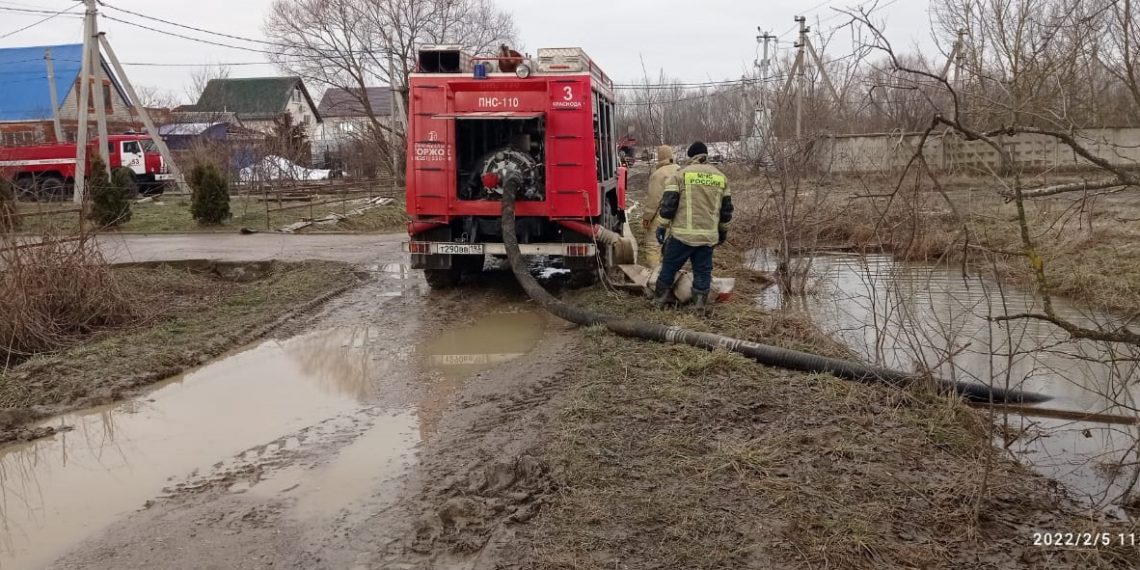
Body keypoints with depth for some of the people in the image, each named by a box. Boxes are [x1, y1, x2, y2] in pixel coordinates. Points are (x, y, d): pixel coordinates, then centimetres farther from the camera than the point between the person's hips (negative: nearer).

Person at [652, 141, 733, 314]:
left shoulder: (681, 174, -3)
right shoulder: (721, 177, 10)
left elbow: (668, 204, -7)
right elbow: (726, 209, 16)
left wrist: (662, 227, 1)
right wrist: (723, 231, 27)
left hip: (682, 234, -3)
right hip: (708, 236, 3)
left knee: (669, 267, 11)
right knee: (703, 271, 12)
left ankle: (659, 301, 20)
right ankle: (700, 307, 15)